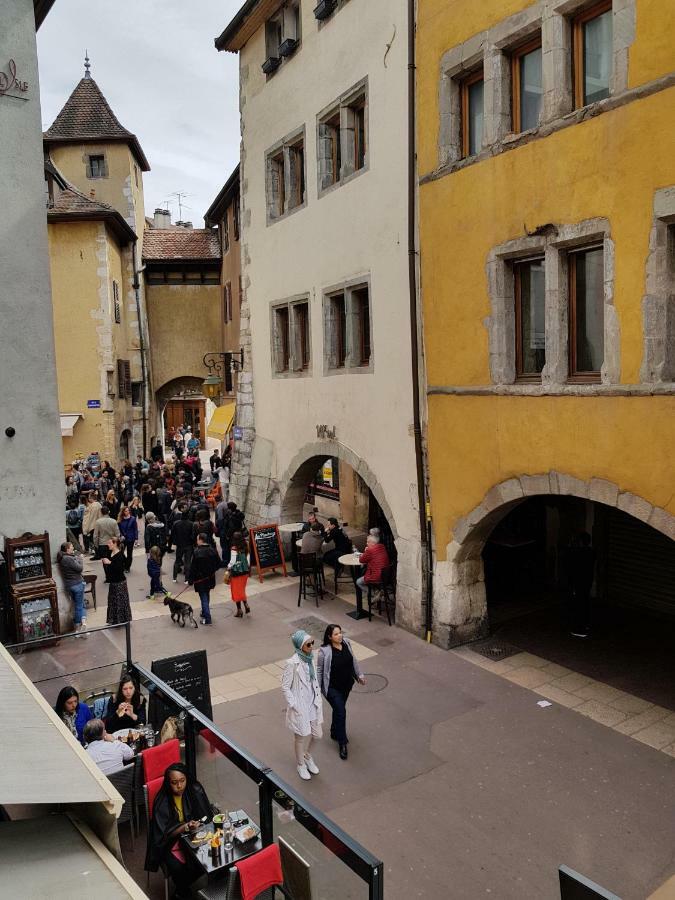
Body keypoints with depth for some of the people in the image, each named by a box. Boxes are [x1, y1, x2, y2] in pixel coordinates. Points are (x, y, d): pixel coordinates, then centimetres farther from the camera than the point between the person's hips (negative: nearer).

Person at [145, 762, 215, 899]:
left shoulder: (196, 790, -12)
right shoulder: (162, 802, -19)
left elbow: (207, 816, -4)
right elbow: (165, 833, -17)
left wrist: (197, 825, -24)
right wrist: (186, 827, -32)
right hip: (171, 841, -2)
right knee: (177, 868, -26)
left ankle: (183, 888, 9)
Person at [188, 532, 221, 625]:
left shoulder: (197, 552, -20)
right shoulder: (213, 550, -3)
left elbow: (192, 568, -17)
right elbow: (218, 564, 5)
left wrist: (190, 580, -8)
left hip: (200, 579, -5)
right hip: (210, 578, 6)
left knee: (204, 598, 1)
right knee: (206, 596, 23)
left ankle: (207, 619, 1)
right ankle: (204, 613, 39)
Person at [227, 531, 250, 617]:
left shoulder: (234, 548, -18)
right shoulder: (245, 548, -1)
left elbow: (232, 561, -16)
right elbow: (247, 559, 4)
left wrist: (228, 568, 0)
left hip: (236, 572, -5)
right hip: (245, 571, 6)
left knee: (236, 591, 8)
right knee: (242, 590, 22)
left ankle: (239, 611, 13)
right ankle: (246, 605, 9)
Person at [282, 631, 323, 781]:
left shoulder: (310, 658, -4)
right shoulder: (292, 663, -25)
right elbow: (285, 686, -18)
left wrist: (318, 699, 8)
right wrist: (294, 706, -16)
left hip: (312, 703, 6)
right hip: (300, 706, -6)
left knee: (317, 735, 16)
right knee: (302, 736, 12)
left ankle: (308, 756, 45)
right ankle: (301, 765, 38)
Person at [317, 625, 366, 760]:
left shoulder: (346, 643, -9)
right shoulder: (324, 651, -25)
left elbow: (353, 660, 6)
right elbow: (319, 670, -14)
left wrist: (360, 674, 12)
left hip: (346, 685, 6)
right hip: (332, 688, -6)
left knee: (339, 709, 22)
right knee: (341, 712, -6)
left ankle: (335, 733, 45)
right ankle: (342, 743, 10)